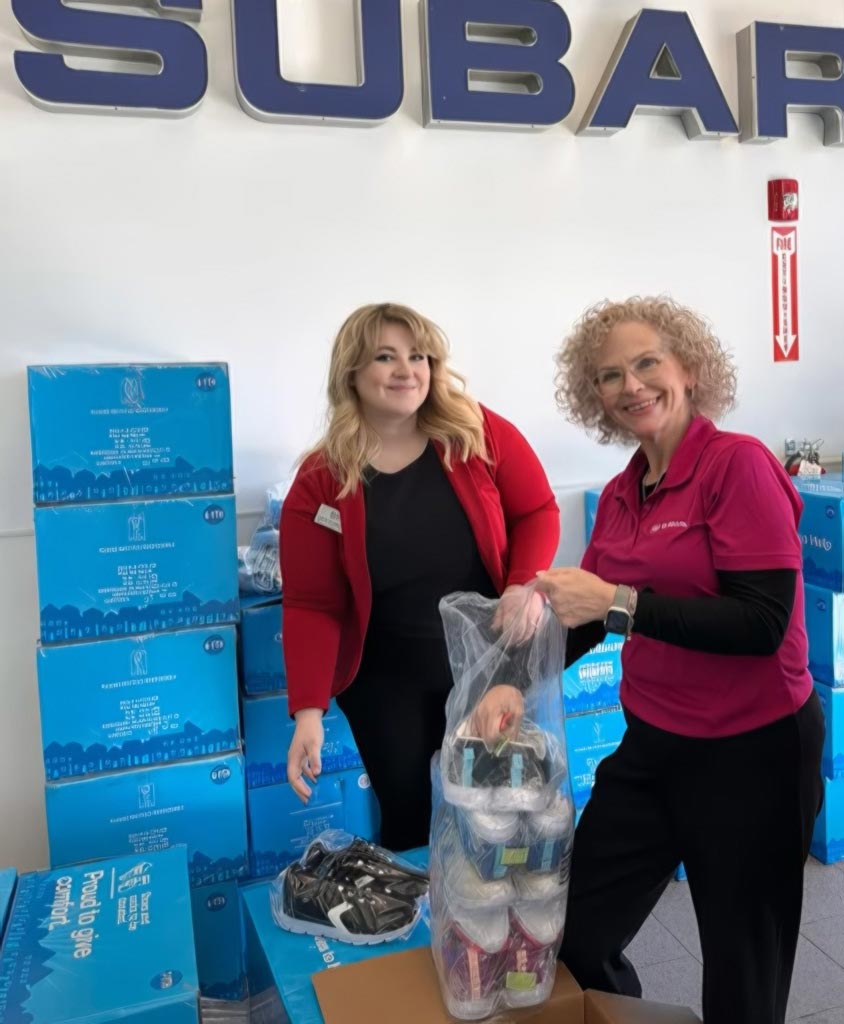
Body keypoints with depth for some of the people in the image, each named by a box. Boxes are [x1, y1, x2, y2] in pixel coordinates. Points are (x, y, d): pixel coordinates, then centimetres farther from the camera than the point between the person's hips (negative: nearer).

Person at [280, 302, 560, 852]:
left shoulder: (480, 435, -9)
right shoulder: (320, 482, -10)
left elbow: (538, 513, -1)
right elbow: (312, 606, -10)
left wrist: (525, 584, -21)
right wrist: (309, 710, -18)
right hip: (386, 680, -1)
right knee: (407, 815, 9)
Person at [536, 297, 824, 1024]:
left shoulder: (738, 464, -16)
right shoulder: (619, 495, 3)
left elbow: (763, 624, -22)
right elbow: (585, 610, 10)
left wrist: (619, 604, -26)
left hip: (751, 752, -6)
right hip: (652, 746, 6)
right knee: (572, 937, 13)